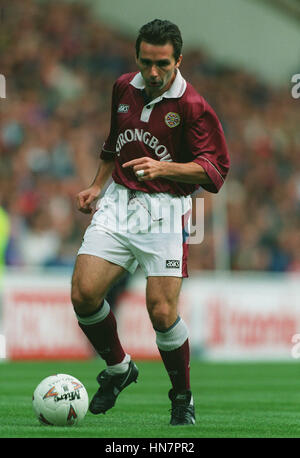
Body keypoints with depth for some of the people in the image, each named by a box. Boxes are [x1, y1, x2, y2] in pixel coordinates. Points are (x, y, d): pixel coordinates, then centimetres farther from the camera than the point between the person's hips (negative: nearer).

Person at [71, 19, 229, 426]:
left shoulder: (191, 106, -9)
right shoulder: (123, 89, 9)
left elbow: (214, 167, -12)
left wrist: (164, 168, -25)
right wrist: (97, 187, 18)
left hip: (165, 209, -5)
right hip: (117, 202, 5)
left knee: (162, 313, -13)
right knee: (84, 295, -11)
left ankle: (183, 399, 11)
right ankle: (118, 369, 17)